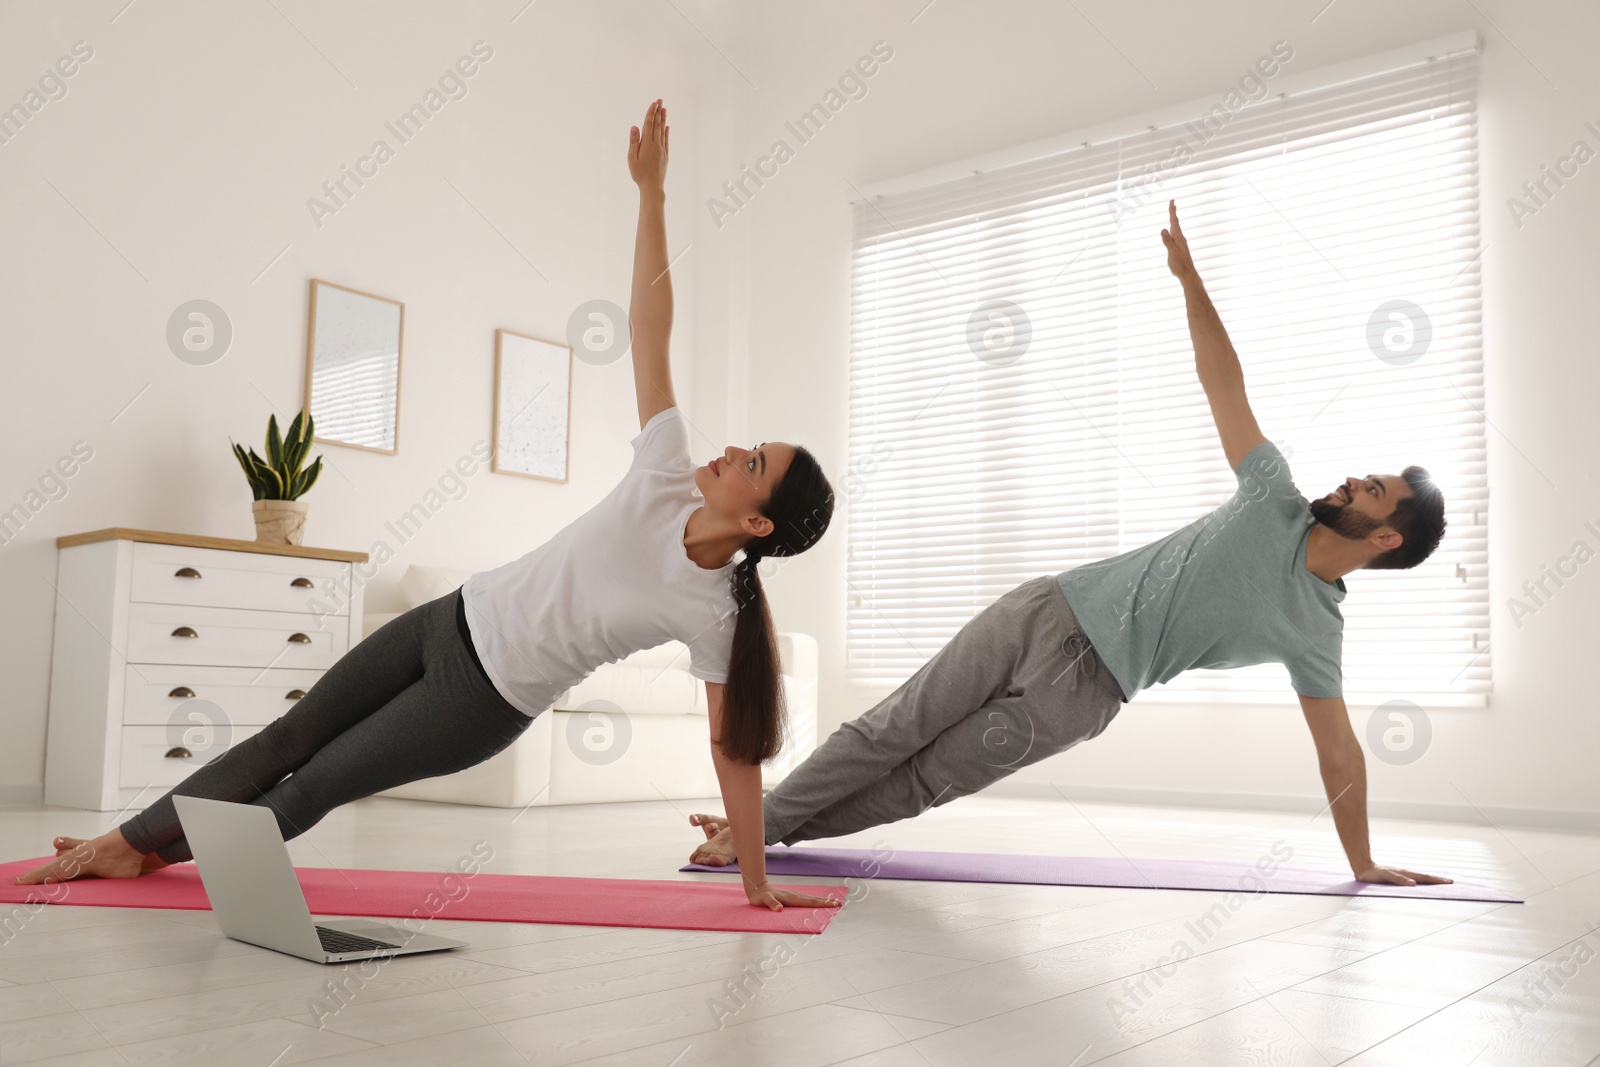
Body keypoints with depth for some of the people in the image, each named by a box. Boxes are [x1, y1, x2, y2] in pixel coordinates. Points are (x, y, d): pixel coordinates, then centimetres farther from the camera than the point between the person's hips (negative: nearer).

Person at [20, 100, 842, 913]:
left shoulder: (713, 614, -20)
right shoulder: (667, 483, -11)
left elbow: (734, 748, -14)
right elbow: (650, 328, -13)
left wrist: (757, 882, -11)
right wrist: (652, 190, -18)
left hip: (486, 700, -4)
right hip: (454, 622, 4)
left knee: (316, 787, 6)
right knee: (289, 738, 12)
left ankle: (155, 851, 30)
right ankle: (125, 841, 30)